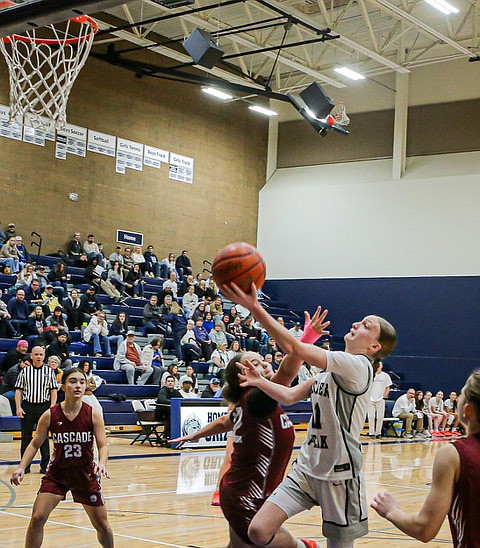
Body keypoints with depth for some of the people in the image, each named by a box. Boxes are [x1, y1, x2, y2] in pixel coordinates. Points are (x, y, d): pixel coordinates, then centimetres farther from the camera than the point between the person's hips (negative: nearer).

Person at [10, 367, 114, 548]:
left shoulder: (93, 415, -11)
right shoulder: (50, 415, -11)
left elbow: (103, 446, -12)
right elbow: (35, 444, -2)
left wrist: (102, 463, -33)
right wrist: (22, 467, -16)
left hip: (86, 473, 0)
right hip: (57, 472, 0)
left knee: (102, 525, 6)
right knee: (37, 518, -12)